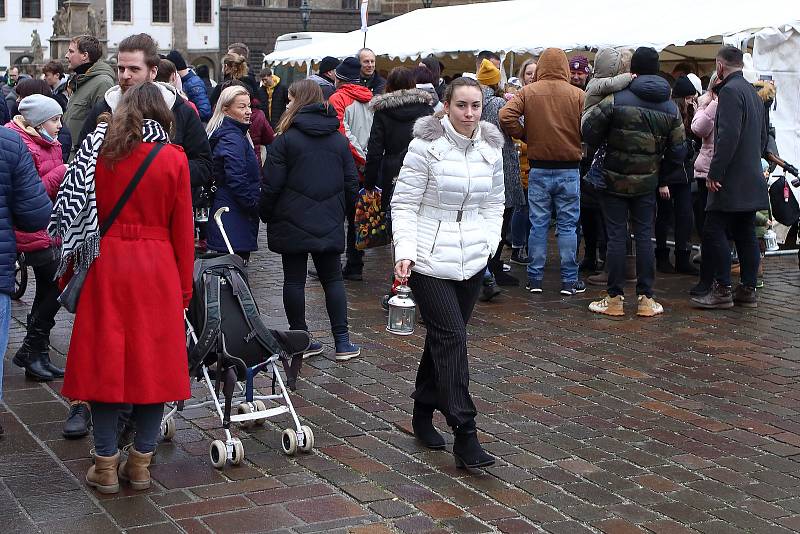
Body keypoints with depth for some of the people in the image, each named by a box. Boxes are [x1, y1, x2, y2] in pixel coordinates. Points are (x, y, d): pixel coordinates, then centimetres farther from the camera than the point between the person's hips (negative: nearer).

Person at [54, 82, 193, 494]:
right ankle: (140, 463, 12)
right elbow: (182, 228, 0)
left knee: (106, 357, 6)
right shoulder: (173, 159, -1)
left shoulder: (99, 151, 2)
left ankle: (106, 466, 10)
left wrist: (72, 261, 11)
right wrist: (184, 286, 7)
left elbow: (78, 212, 3)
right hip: (157, 268, -1)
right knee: (153, 359, 7)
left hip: (107, 263, 1)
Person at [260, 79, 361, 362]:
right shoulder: (340, 140, 5)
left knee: (294, 280, 6)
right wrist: (341, 212, 22)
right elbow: (351, 183, 9)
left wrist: (267, 215, 5)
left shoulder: (285, 140, -9)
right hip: (329, 225, 4)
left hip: (292, 224, -4)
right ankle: (342, 342, 7)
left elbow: (272, 186, -10)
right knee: (333, 279, 10)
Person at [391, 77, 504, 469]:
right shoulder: (426, 145, -11)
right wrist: (405, 251, -18)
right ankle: (465, 436, -13)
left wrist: (489, 242, 3)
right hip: (429, 260, -6)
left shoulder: (491, 149, 6)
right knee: (451, 338, -12)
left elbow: (495, 203, 17)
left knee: (443, 338, 14)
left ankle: (423, 414, 32)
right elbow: (404, 204, -8)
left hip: (471, 260, 6)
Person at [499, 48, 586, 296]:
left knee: (538, 224, 8)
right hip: (569, 169, -1)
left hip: (538, 169, 1)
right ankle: (569, 280, 9)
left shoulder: (528, 92, -4)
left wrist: (525, 135, 0)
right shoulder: (577, 94, -6)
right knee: (567, 225, 6)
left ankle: (534, 279, 12)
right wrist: (578, 148, 11)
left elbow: (506, 116, -14)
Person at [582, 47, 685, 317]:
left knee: (616, 236, 1)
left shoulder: (617, 99, -13)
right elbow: (678, 151, 4)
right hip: (647, 182, 3)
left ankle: (614, 299, 4)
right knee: (644, 236, 8)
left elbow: (590, 132, -11)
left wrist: (604, 143, 8)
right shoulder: (670, 107, 1)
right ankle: (646, 299, 8)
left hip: (614, 179, -3)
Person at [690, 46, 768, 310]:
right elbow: (763, 137, 23)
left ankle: (722, 290, -6)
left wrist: (715, 172, -20)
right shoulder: (753, 92, 18)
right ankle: (748, 290, 12)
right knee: (745, 234, 10)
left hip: (731, 179, -9)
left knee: (714, 231, -6)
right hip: (752, 178, 9)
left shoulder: (730, 91, -12)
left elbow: (728, 136, -22)